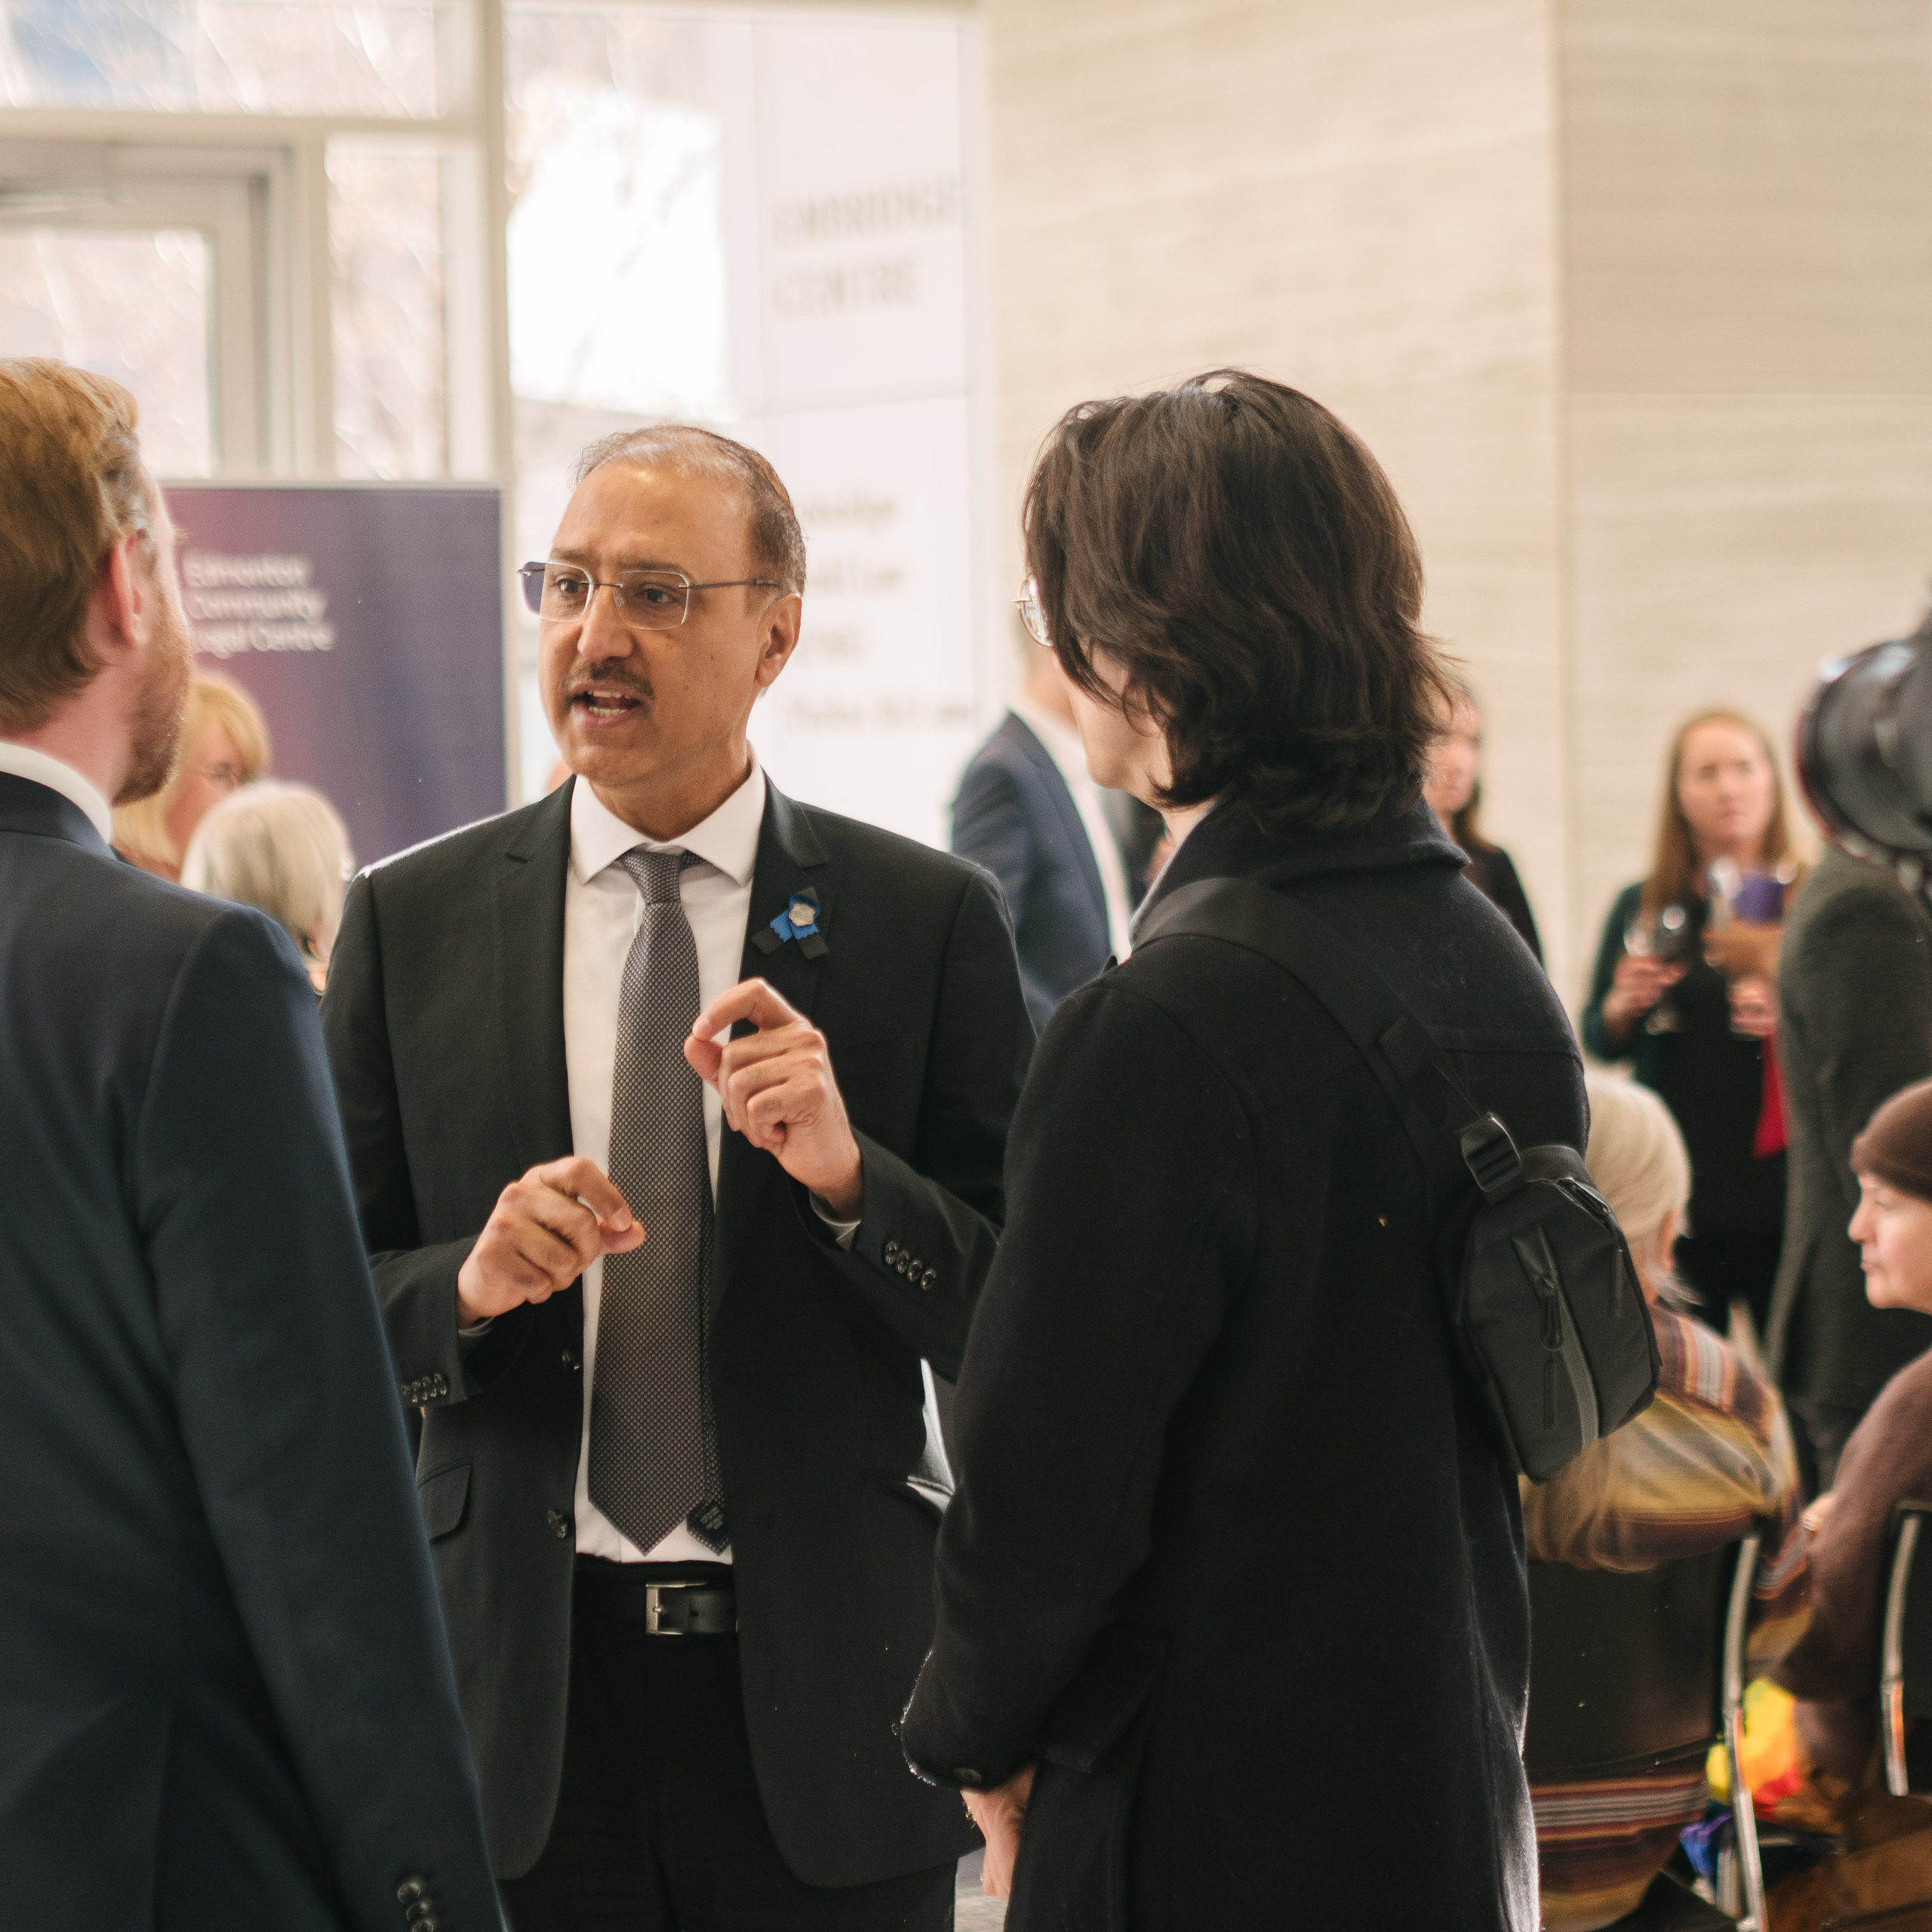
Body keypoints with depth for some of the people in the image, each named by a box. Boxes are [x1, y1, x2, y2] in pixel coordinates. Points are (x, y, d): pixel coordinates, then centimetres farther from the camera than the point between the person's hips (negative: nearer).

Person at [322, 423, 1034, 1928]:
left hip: (825, 1690, -1)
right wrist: (468, 1283, -14)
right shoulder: (409, 923, 5)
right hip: (524, 1690, 1)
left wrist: (847, 1171, -18)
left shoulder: (928, 922, 0)